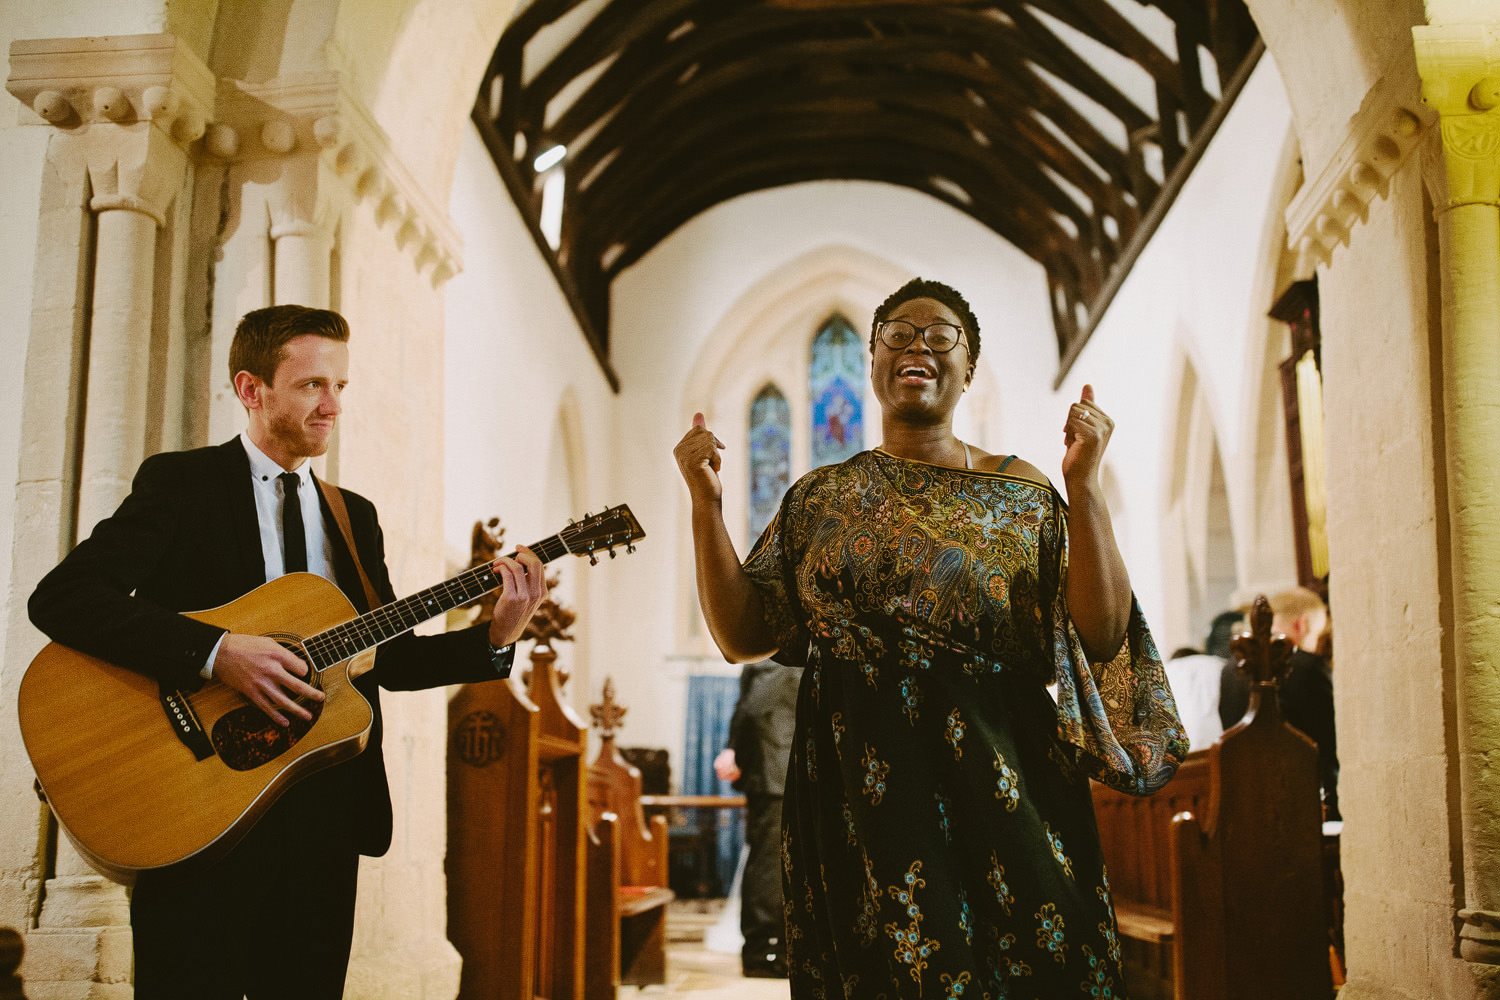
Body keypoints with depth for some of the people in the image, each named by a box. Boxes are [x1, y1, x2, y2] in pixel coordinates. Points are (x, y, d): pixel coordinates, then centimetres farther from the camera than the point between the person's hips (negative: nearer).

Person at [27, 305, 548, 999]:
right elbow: (60, 598, -14)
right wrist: (215, 652, -25)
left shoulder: (353, 516, 16)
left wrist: (494, 639, -4)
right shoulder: (180, 483, -1)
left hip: (324, 808, 5)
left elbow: (389, 658, 14)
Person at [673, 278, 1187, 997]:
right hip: (858, 795, 1)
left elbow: (1102, 638, -5)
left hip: (1001, 785, -1)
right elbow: (741, 636, 6)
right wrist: (706, 505, -4)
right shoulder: (820, 498, 10)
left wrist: (1084, 487, -13)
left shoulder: (1021, 492, 5)